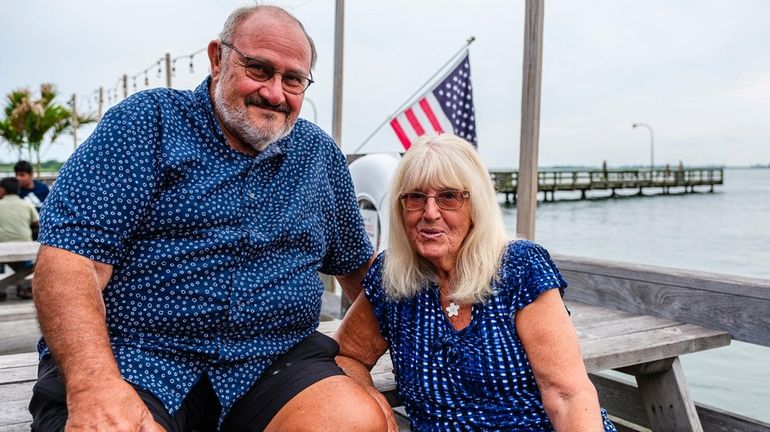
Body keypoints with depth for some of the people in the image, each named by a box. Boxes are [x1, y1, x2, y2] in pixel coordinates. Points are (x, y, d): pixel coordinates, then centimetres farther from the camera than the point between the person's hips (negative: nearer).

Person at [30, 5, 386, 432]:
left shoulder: (320, 153, 12)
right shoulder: (147, 121, -2)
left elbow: (356, 265, 21)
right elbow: (70, 257, -11)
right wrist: (92, 382, -26)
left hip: (272, 361, 3)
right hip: (134, 360, -2)